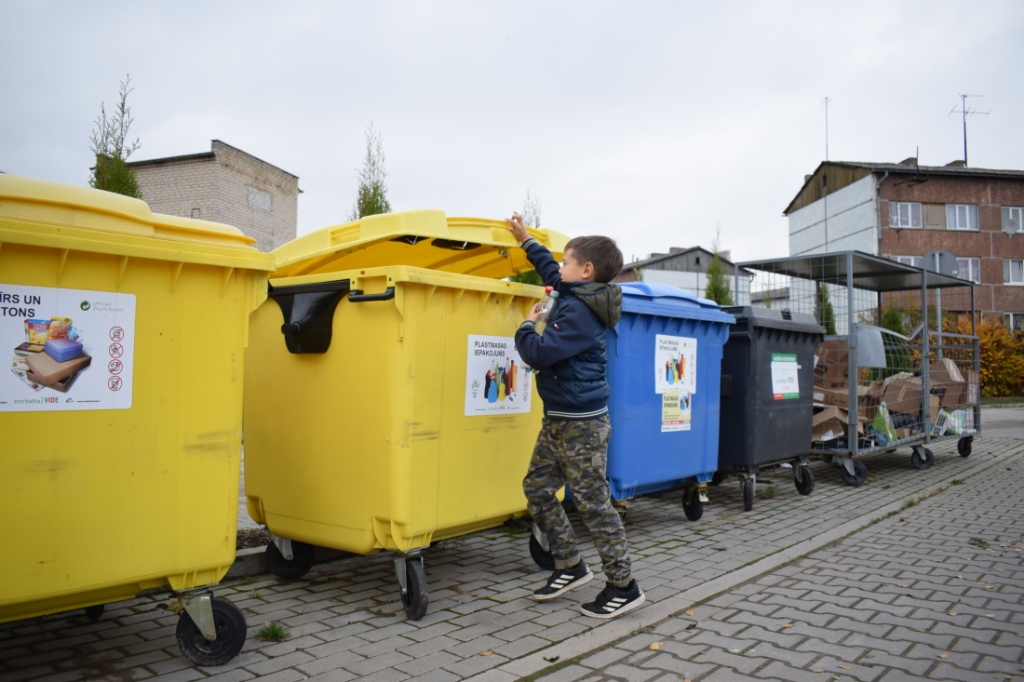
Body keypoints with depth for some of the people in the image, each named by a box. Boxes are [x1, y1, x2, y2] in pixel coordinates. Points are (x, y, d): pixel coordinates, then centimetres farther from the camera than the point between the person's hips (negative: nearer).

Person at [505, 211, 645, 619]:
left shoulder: (579, 312, -20)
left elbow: (539, 353, -23)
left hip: (581, 423, -10)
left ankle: (623, 586, 10)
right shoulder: (576, 297, 10)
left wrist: (526, 326, -4)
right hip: (559, 420, 10)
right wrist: (526, 240, 35)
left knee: (593, 502, -3)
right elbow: (551, 273, 30)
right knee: (537, 488, 15)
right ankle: (570, 566, 26)